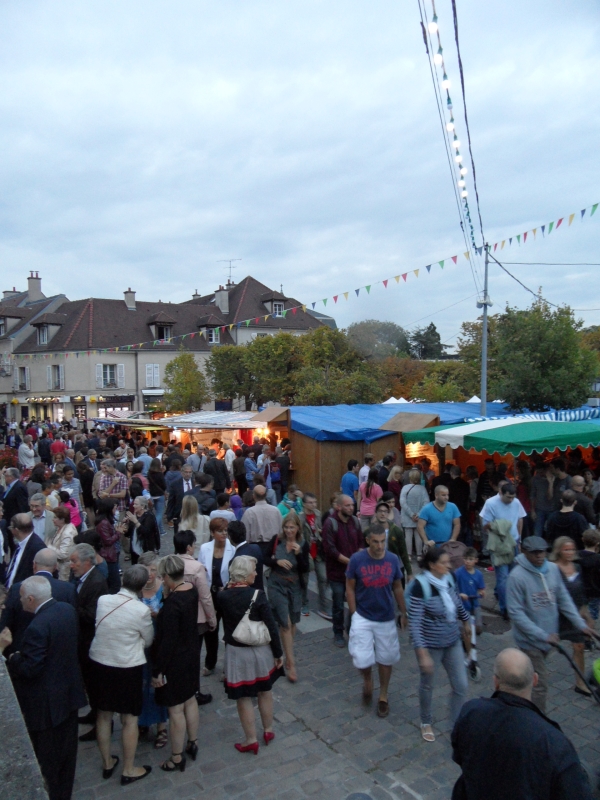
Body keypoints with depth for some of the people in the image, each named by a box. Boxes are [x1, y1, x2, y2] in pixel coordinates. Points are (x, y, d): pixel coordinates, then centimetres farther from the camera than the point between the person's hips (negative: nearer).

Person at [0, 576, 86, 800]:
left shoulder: (37, 627, -30)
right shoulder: (68, 609, -4)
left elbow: (28, 669, -26)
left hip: (47, 702, -8)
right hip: (69, 693, 8)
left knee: (47, 758, 14)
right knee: (66, 747, 24)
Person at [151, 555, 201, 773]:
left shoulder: (172, 603, -29)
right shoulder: (192, 590, -7)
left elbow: (167, 641, -24)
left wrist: (158, 671, -14)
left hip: (175, 661, -8)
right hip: (191, 655, 8)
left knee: (176, 709, 9)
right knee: (190, 700, 23)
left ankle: (177, 758, 26)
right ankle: (192, 744, 41)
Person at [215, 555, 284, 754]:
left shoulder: (223, 596, -13)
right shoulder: (258, 595, -19)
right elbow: (271, 627, -14)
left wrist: (228, 587, 4)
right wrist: (278, 653, -2)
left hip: (236, 652, 0)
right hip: (260, 650, 0)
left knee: (243, 697, 14)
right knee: (265, 691, 21)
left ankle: (251, 740, 25)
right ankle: (268, 731, 37)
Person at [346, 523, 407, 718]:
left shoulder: (393, 559, -10)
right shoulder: (356, 560, -15)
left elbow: (397, 588, 4)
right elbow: (350, 588, -4)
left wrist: (404, 613, 9)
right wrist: (354, 614, -6)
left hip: (386, 618, 2)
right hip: (362, 618, -2)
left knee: (386, 658, 13)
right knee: (362, 660, -10)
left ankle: (383, 696, 38)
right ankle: (367, 679, 26)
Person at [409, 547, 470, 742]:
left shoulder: (448, 579, -8)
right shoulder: (421, 586, -26)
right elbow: (415, 623, -25)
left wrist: (466, 621, 27)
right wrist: (422, 653, -28)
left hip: (453, 642, 5)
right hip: (430, 645, -5)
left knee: (461, 685, 8)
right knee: (427, 685, 17)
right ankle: (426, 723, 42)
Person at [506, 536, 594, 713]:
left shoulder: (553, 569, -5)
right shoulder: (517, 576, -23)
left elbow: (564, 599, 5)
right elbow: (516, 613, -21)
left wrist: (581, 624, -2)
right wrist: (543, 635, -23)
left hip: (549, 636, 6)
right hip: (530, 639, -6)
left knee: (529, 678, 24)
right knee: (540, 684, -2)